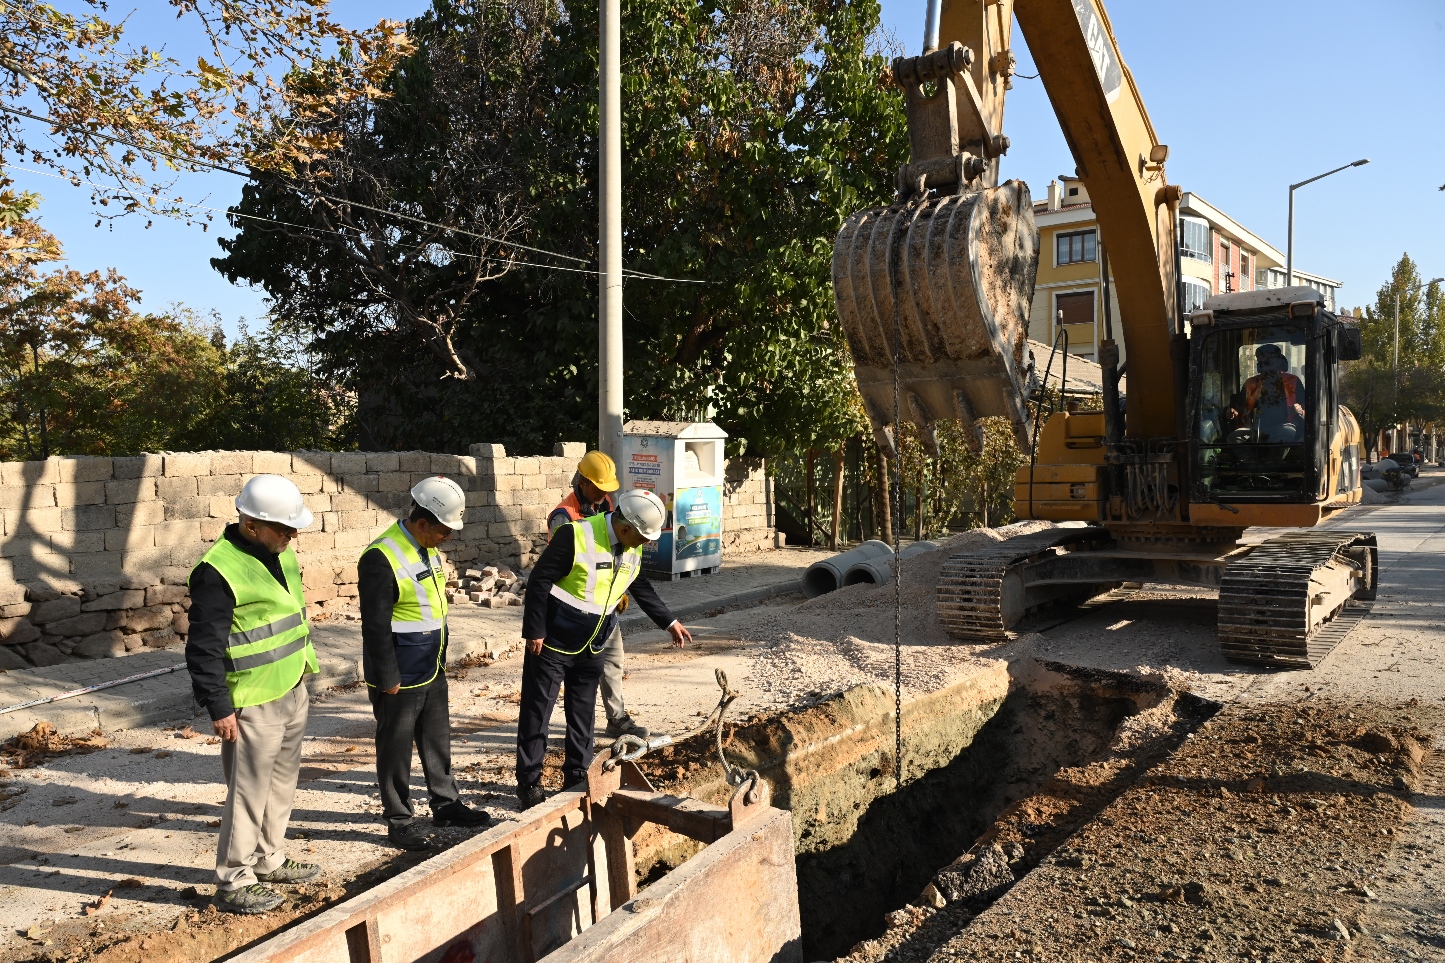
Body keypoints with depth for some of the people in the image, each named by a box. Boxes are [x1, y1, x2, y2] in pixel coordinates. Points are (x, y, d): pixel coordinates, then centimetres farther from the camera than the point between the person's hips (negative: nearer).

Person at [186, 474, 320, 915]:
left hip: (292, 692, 9)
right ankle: (235, 882, 15)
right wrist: (218, 707, -19)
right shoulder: (218, 570, -21)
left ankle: (269, 861, 36)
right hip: (252, 705, -9)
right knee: (248, 792, 1)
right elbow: (204, 647, -20)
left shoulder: (279, 553, 7)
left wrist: (305, 661, 23)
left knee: (282, 782, 20)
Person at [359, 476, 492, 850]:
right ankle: (399, 821, 19)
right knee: (396, 748, 6)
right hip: (399, 677, -9)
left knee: (437, 738, 19)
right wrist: (387, 679, -18)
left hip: (432, 670, 9)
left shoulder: (427, 549, 6)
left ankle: (446, 804, 33)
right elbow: (375, 626, -21)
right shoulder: (381, 558, -23)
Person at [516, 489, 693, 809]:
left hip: (591, 646, 7)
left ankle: (577, 775, 26)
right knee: (537, 710, 3)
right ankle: (529, 782, 14)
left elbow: (642, 588, 16)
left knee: (584, 712, 14)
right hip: (553, 642, -7)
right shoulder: (575, 536, -24)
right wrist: (535, 631, -18)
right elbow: (539, 581, -20)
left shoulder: (631, 549, -1)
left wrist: (669, 622, 15)